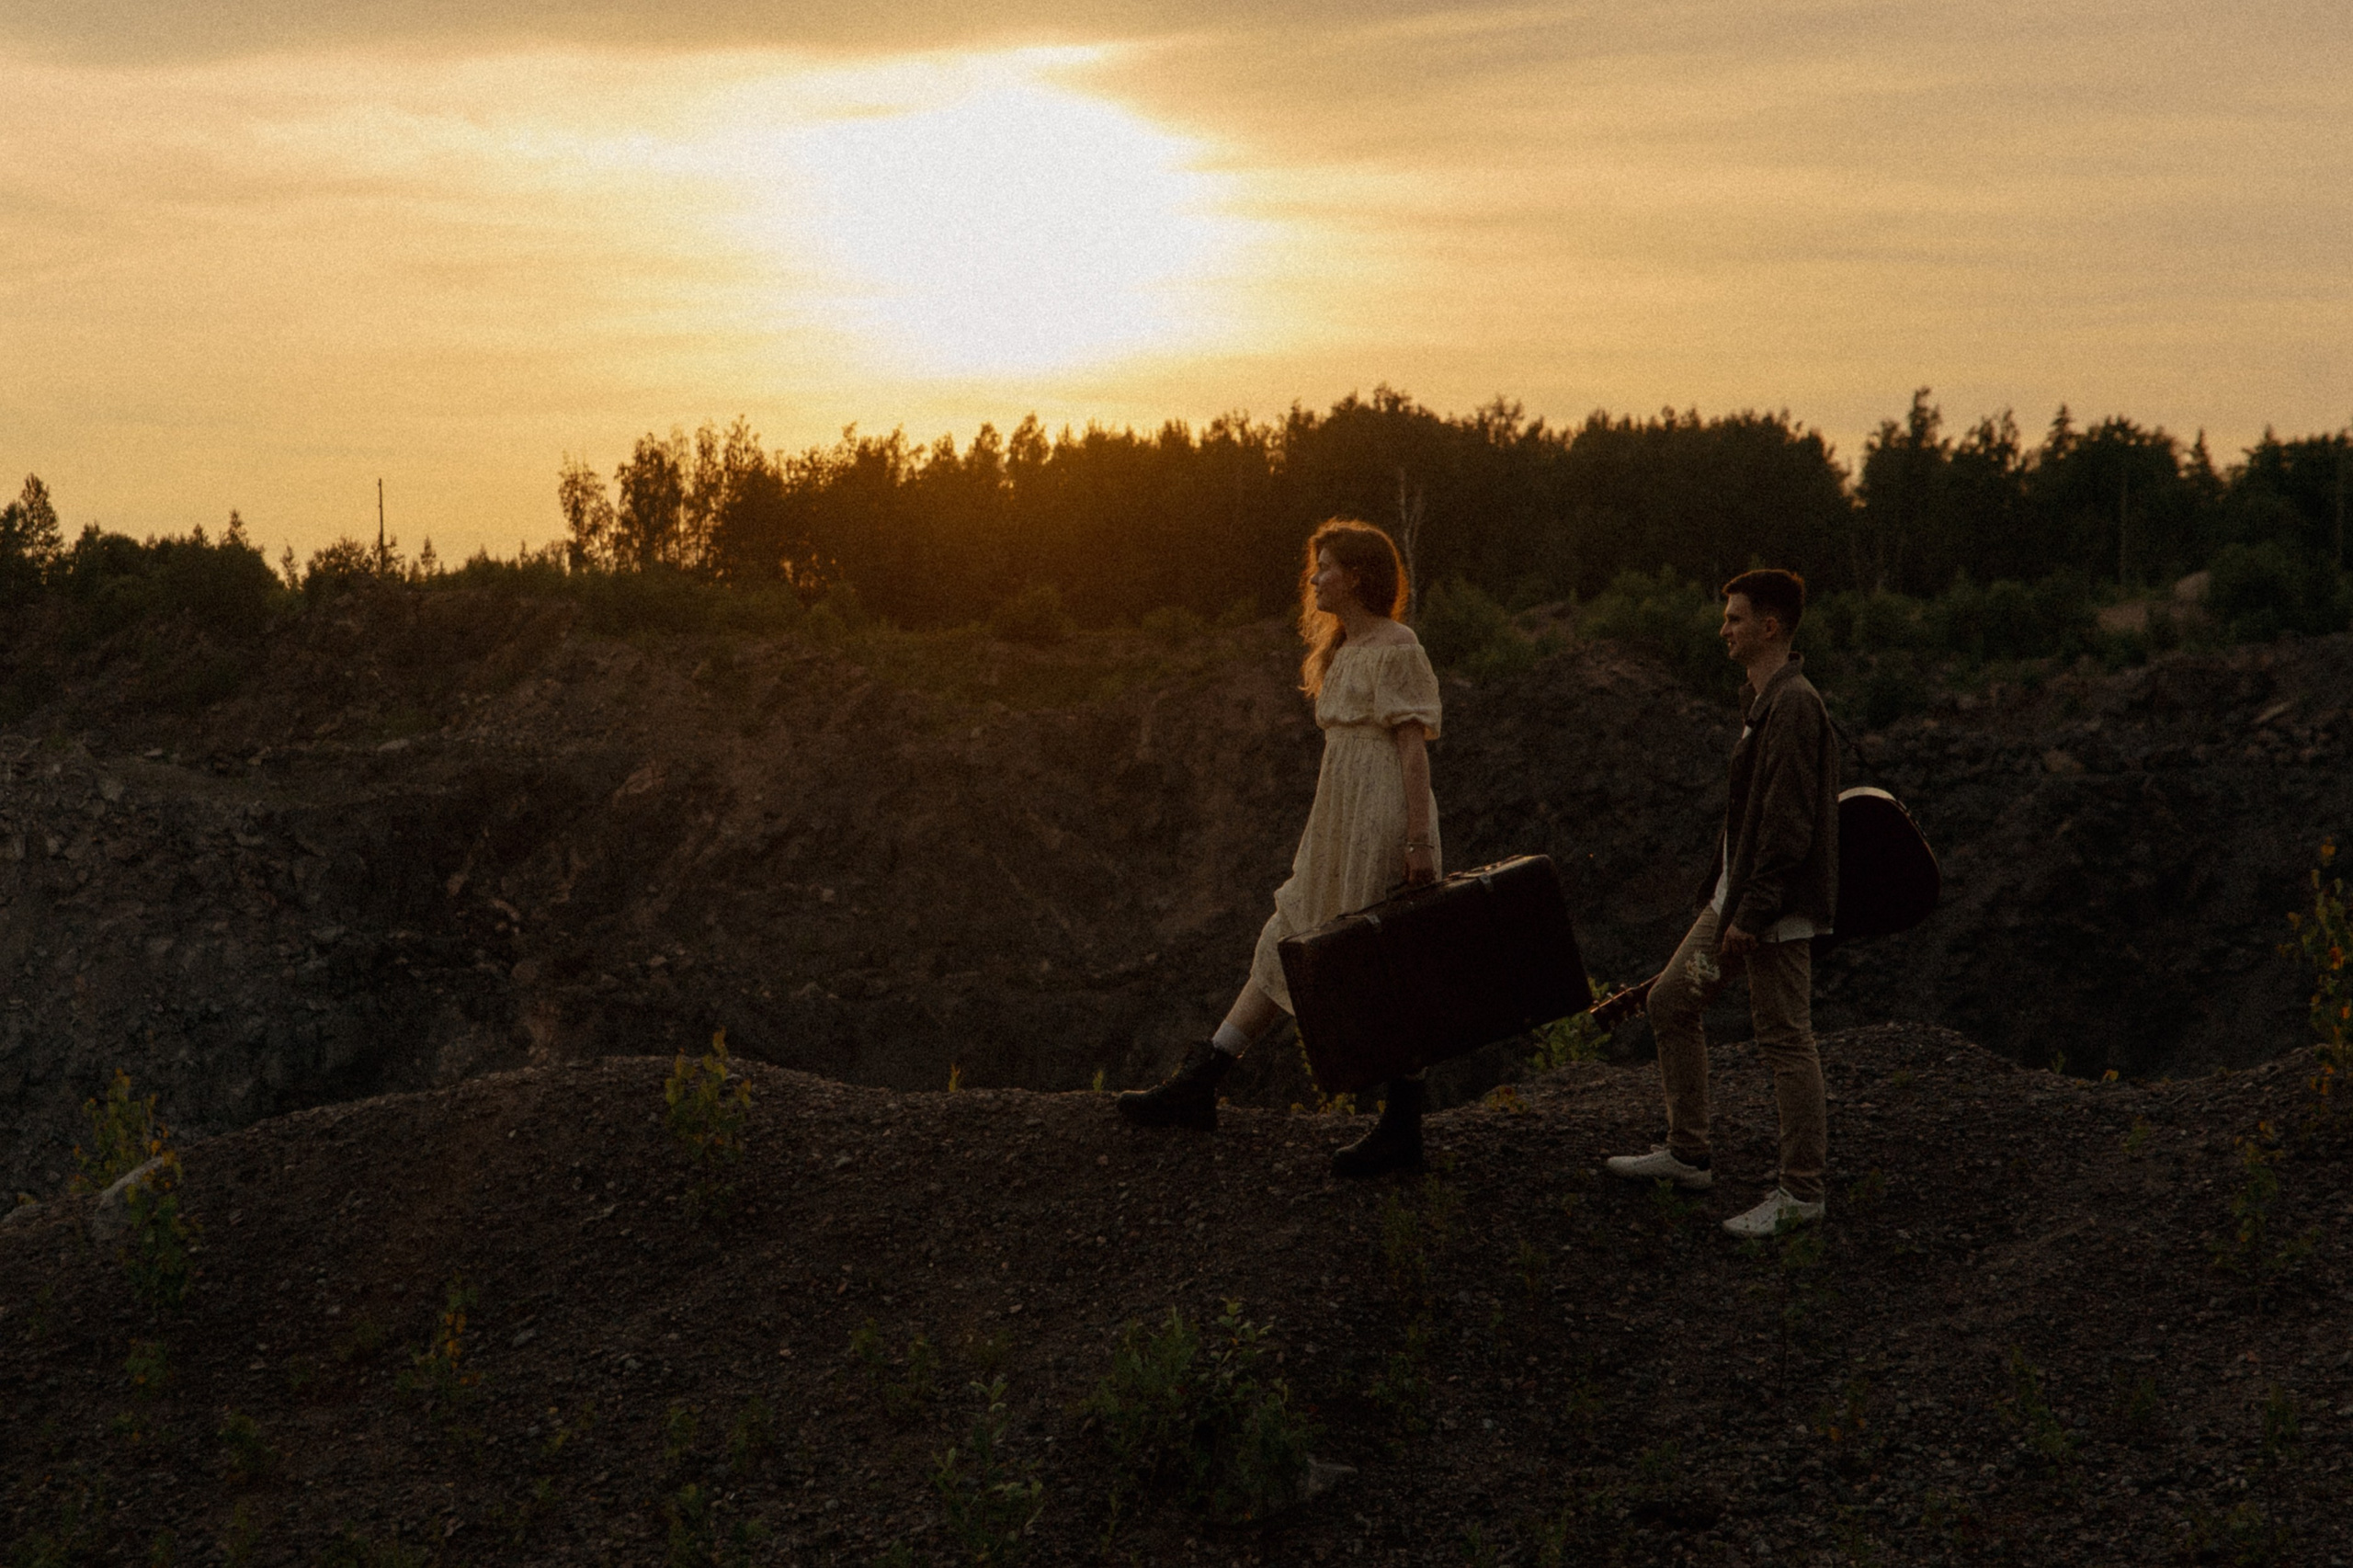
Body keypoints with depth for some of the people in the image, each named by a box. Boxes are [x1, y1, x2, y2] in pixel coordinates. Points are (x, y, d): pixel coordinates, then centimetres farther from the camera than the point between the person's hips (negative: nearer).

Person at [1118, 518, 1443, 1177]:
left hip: (1384, 827, -10)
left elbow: (1414, 748, -16)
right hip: (1341, 833, 10)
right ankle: (1197, 1088, 12)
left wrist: (1419, 843, -22)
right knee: (1286, 954, 10)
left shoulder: (1396, 648, -10)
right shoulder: (1346, 652, 18)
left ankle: (1402, 1130, 3)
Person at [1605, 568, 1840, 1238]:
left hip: (1777, 905, -11)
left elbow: (1789, 824, -23)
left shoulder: (1794, 707, -18)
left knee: (1786, 1040, -4)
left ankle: (1801, 1190, 5)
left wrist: (1752, 914, -23)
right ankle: (1687, 1152, 23)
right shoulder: (1759, 701, 14)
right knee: (1671, 1002, 14)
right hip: (1736, 894, 11)